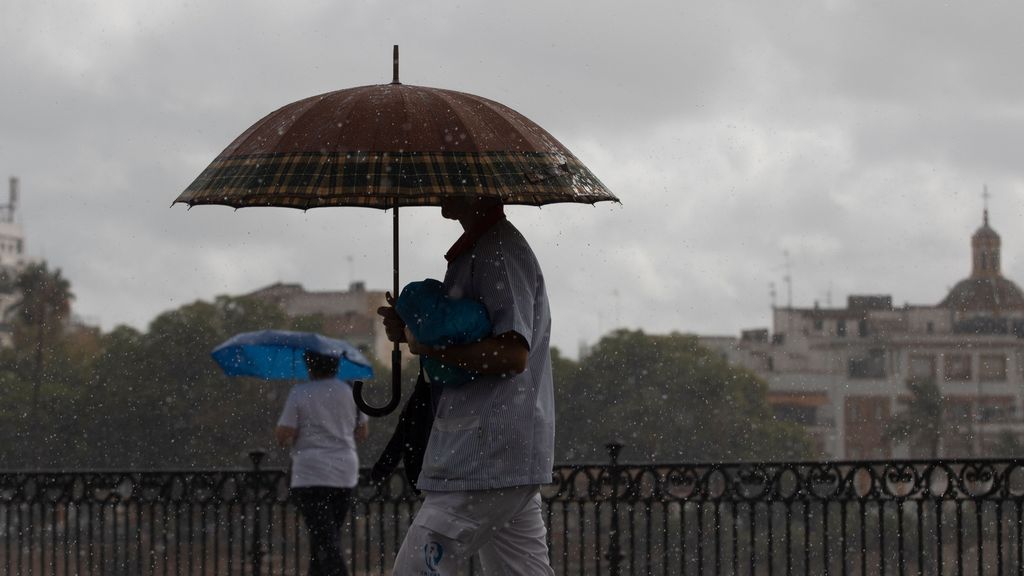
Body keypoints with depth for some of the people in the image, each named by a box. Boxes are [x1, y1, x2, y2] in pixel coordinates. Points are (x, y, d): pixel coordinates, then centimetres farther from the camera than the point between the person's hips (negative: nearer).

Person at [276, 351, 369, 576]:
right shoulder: (348, 392, 7)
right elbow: (363, 433, 15)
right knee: (328, 537, 16)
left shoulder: (300, 393, -8)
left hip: (311, 476, -5)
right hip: (345, 475, 5)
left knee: (326, 542, -11)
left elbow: (283, 437, -11)